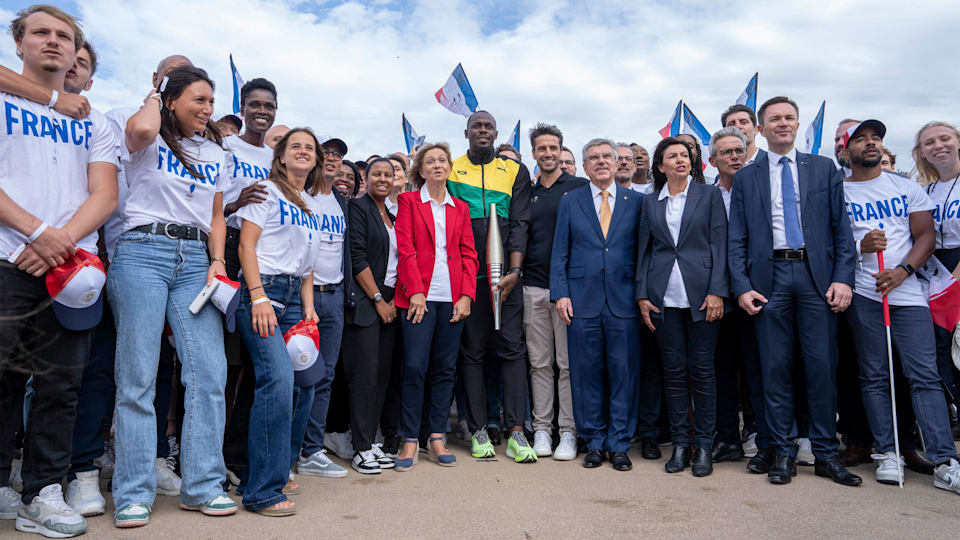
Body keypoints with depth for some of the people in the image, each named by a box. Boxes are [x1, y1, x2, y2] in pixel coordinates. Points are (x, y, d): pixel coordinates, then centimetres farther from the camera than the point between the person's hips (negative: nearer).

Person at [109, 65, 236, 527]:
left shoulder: (215, 153, 21)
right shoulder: (149, 140, 6)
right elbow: (141, 129, -21)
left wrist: (217, 261, 4)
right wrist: (152, 97, 2)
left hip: (195, 260, 4)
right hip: (143, 251, -4)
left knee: (210, 372, -5)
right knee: (138, 375, -4)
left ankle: (202, 485, 4)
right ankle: (133, 493, 5)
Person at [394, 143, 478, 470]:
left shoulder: (460, 208, 16)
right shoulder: (408, 201, 7)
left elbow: (469, 255, 10)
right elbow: (405, 249, -1)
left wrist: (466, 295, -2)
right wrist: (415, 291, -11)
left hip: (453, 298, 3)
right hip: (420, 295, -3)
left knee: (445, 368, 5)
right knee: (415, 366, -7)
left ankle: (437, 437, 14)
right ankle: (410, 440, 5)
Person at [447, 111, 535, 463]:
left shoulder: (516, 171, 10)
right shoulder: (450, 171, 10)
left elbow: (520, 223, 3)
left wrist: (514, 270, -8)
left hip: (506, 274, 0)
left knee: (512, 348, -4)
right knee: (471, 351, 3)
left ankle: (516, 433, 0)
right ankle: (478, 431, 11)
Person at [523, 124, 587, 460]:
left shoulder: (579, 188, 3)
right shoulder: (527, 194, 14)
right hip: (534, 288, 3)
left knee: (568, 363, 1)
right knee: (540, 363, 8)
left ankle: (568, 431, 10)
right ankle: (541, 429, 16)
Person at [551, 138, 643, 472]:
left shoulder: (636, 201, 9)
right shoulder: (570, 202, 9)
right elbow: (559, 253, 7)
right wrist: (561, 294, -2)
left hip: (624, 301, 0)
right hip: (583, 302, 0)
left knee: (624, 374, 3)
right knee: (586, 375, 5)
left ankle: (619, 444, 16)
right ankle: (594, 442, 19)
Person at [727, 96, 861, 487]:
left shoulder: (824, 169, 12)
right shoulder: (746, 177, 10)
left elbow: (841, 227, 7)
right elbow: (737, 239, 5)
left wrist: (843, 277, -5)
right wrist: (741, 286, -6)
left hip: (817, 275, 1)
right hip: (770, 277, 0)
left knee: (822, 366, 2)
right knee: (776, 368, 3)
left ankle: (826, 454, 15)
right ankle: (783, 453, 13)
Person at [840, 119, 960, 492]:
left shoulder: (907, 188, 13)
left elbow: (926, 235, 6)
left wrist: (902, 271, -10)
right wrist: (860, 246, -16)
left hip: (906, 290, 1)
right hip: (862, 293, -1)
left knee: (925, 375, -4)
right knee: (874, 377, 3)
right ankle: (886, 453, 10)